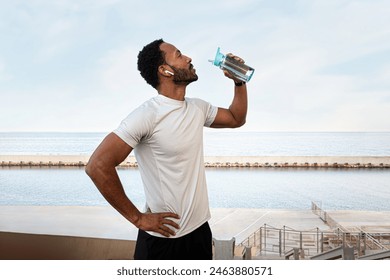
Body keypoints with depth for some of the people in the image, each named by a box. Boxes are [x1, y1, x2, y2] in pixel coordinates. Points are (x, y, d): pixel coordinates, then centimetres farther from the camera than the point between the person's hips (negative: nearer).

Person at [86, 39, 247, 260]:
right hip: (162, 238, -7)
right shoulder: (147, 115, -20)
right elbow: (98, 166, -25)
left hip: (200, 230, 7)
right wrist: (137, 218, -20)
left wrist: (239, 81, 6)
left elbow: (236, 119, 22)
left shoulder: (198, 108, 4)